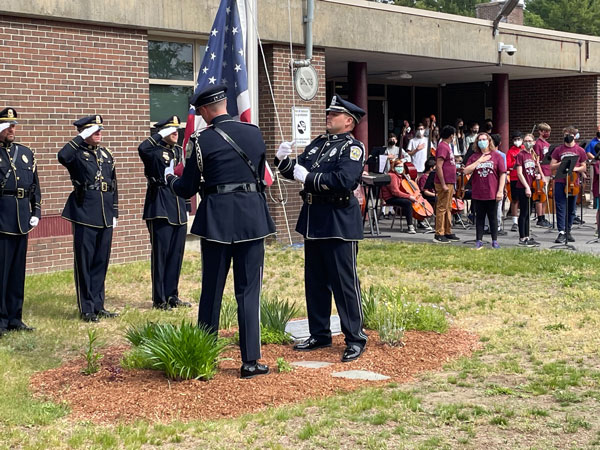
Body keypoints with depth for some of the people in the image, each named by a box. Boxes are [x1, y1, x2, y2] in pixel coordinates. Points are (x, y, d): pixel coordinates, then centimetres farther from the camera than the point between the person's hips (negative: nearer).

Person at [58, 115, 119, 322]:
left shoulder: (106, 154, 14)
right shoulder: (77, 153, -4)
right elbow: (63, 156, -30)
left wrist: (114, 213, 15)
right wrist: (81, 138, -21)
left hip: (105, 216, 6)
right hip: (85, 214, -6)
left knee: (101, 261, 11)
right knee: (84, 262, 0)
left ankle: (98, 305, 21)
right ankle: (86, 309, 7)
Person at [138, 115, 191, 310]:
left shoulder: (178, 151, 16)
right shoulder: (154, 151, -7)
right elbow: (142, 149, -32)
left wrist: (186, 206, 19)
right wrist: (161, 135, -20)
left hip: (179, 209, 7)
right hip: (160, 208, -7)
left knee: (176, 253, 10)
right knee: (160, 254, -3)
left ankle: (172, 296, 20)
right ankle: (159, 299, 3)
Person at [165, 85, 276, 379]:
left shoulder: (201, 140, -7)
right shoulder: (254, 134, 4)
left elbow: (186, 189, -1)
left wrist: (170, 177, 20)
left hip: (216, 219, -1)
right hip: (253, 217, 2)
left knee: (211, 290, 10)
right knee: (249, 291, 4)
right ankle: (250, 361, 3)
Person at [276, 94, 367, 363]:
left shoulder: (353, 147, -8)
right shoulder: (318, 144, 15)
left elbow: (344, 181, -23)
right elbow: (296, 171, 16)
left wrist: (309, 177, -19)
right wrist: (283, 160, -4)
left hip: (339, 222, -8)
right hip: (313, 220, 8)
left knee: (344, 282, -3)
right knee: (315, 281, 13)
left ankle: (355, 339, 5)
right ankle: (320, 335, 23)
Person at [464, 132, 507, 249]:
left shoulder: (497, 156, 1)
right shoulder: (474, 157, 7)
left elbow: (503, 173, -1)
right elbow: (466, 171, -4)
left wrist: (500, 191, -8)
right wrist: (479, 161, -10)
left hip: (492, 194, -2)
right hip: (478, 194, 2)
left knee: (493, 218, 6)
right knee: (479, 218, 7)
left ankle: (495, 241, 13)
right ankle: (479, 241, 13)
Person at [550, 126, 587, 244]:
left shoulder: (580, 151, 7)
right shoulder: (558, 150, 6)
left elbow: (583, 168, 9)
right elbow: (552, 166, 6)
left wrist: (575, 168, -11)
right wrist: (561, 164, -12)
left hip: (573, 182, 1)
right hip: (560, 182, -1)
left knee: (571, 209, 7)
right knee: (561, 208, -7)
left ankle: (568, 232, 18)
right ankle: (561, 233, -9)